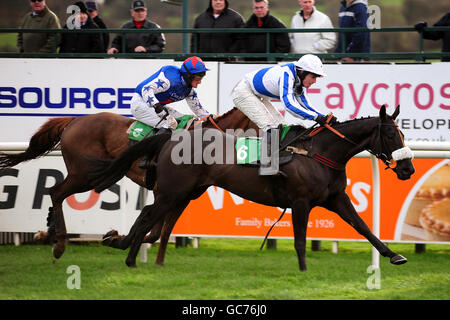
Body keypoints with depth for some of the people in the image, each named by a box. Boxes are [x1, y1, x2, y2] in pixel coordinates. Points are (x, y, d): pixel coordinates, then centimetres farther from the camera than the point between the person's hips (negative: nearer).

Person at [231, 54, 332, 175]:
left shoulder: (299, 79, -4)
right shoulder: (286, 75, -32)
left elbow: (303, 104, 3)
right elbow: (289, 104, -43)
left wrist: (324, 118, -10)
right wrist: (315, 117, -46)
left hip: (257, 95, 10)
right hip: (243, 92, -10)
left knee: (278, 123, 9)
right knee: (269, 125, -19)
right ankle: (267, 166, -19)